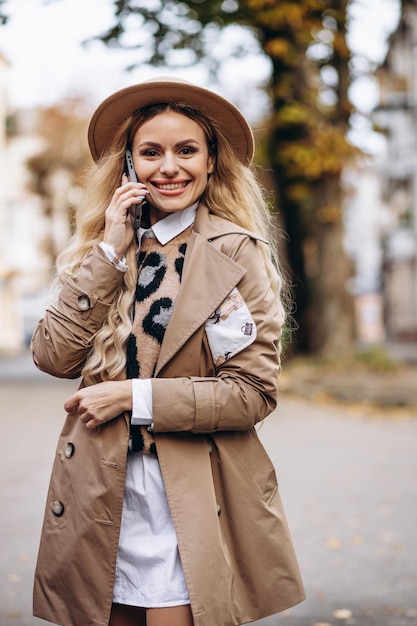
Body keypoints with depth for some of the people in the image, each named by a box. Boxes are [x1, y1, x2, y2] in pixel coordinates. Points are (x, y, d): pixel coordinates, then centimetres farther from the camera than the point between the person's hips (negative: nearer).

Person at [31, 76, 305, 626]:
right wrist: (111, 251, -10)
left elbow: (254, 392, -9)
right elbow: (54, 356, -5)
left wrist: (134, 397, -13)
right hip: (102, 499, 4)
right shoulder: (103, 246, 7)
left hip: (189, 506, -3)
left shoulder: (237, 252, -5)